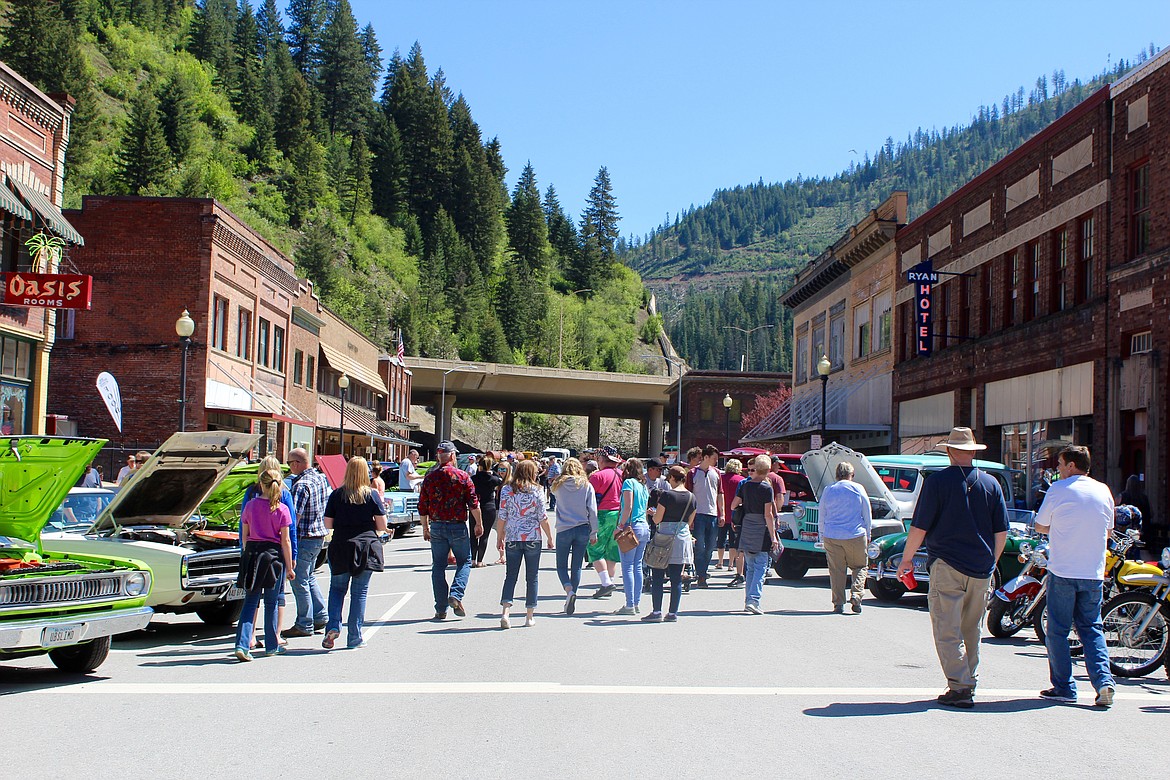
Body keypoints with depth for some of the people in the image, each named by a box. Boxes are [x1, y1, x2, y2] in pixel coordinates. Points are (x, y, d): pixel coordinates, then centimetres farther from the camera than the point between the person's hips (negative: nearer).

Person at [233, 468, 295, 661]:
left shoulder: (250, 506, 1)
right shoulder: (281, 509, -7)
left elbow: (244, 535, 7)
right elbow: (285, 541, -6)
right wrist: (289, 567, -1)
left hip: (252, 552, 2)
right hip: (274, 555, -2)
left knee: (250, 601, 6)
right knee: (271, 603, 8)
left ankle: (242, 644, -7)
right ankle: (272, 646, 18)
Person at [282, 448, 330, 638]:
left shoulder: (302, 484, -20)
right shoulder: (321, 478, 7)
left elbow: (295, 515, -24)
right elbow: (330, 500, 17)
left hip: (304, 538, -9)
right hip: (320, 536, 9)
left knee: (299, 581, 0)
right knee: (309, 577, 21)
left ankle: (304, 625, 5)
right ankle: (320, 617, 22)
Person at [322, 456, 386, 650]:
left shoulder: (337, 495, -2)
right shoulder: (372, 495, -4)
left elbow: (328, 524, 1)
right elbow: (382, 525, -4)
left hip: (340, 547, 1)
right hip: (366, 548, 0)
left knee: (337, 588, 16)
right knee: (359, 592, 6)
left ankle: (333, 627, -3)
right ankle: (354, 638, 8)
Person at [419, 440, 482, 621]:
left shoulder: (430, 478, 3)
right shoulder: (462, 476, -5)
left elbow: (422, 506, 7)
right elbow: (473, 503, -7)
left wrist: (425, 528, 17)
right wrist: (479, 524, 3)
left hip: (436, 527, 3)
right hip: (458, 526, -2)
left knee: (438, 567, 9)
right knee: (464, 562, 12)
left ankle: (441, 609, 8)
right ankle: (456, 595, -10)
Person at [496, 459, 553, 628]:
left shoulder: (506, 490, 1)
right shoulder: (537, 490, -3)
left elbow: (502, 517, 1)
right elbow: (542, 518, -2)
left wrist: (499, 537, 11)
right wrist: (550, 538, 8)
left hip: (512, 538, 1)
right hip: (533, 538, -1)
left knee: (511, 575, 7)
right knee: (532, 577, 8)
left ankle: (505, 612, -9)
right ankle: (530, 617, 11)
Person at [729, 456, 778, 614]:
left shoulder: (745, 485, 5)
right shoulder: (766, 487, -10)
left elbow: (733, 505, 9)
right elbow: (768, 514, -13)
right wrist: (773, 537, -12)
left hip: (746, 528, 5)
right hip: (761, 530, -5)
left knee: (750, 567, 14)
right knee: (760, 567, -3)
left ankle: (748, 600, 17)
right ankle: (753, 600, -13)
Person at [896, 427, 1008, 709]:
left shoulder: (937, 481, -7)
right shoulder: (991, 483, 6)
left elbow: (919, 527, -8)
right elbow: (1002, 531, 10)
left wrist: (907, 559, 4)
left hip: (947, 564, -5)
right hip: (981, 569, 5)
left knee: (948, 630, -2)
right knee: (972, 630, 16)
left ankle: (960, 687, -10)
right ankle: (969, 683, 21)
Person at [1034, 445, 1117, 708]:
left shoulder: (1059, 489, -7)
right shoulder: (1104, 491, 6)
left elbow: (1040, 526, 1)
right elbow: (1107, 531, 16)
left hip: (1063, 571, -4)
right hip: (1094, 573, 4)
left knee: (1057, 630, 6)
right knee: (1091, 627, 12)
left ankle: (1063, 687, 8)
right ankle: (1104, 681, -3)